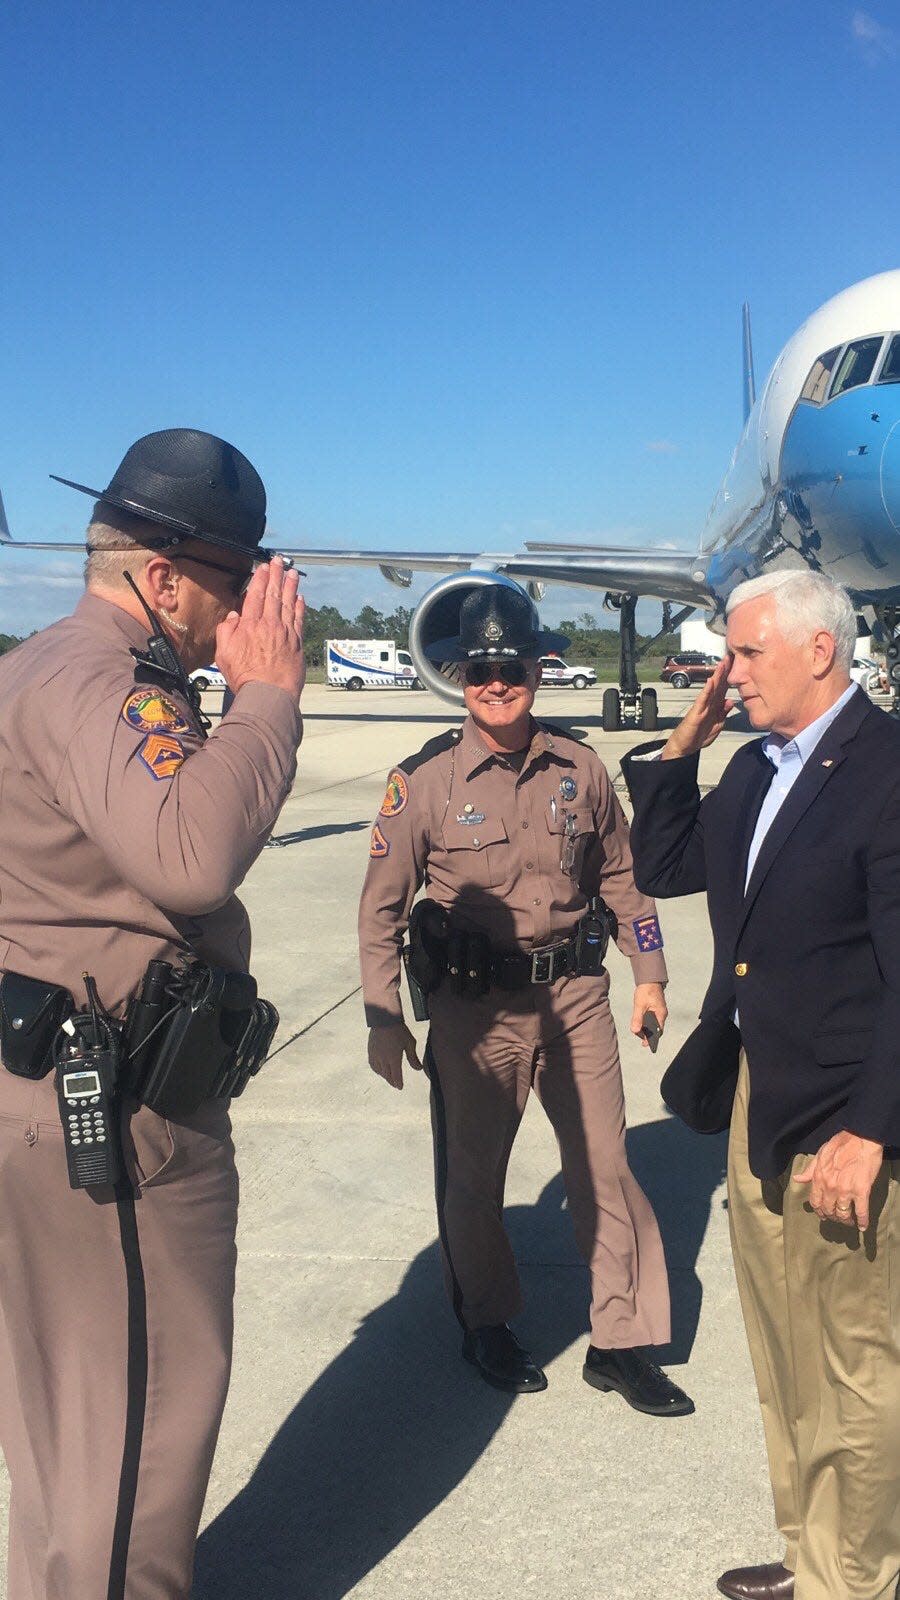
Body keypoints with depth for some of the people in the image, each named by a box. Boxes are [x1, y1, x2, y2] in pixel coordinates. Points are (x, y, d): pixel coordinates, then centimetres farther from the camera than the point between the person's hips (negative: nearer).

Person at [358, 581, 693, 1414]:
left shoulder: (580, 768, 2)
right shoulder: (426, 778, -8)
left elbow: (621, 873, 14)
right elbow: (383, 905, -3)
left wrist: (648, 972, 13)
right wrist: (383, 1018, -5)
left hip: (575, 994, 3)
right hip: (474, 1004, -2)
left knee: (607, 1164, 6)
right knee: (473, 1175, 11)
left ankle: (620, 1341, 23)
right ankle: (486, 1327, 34)